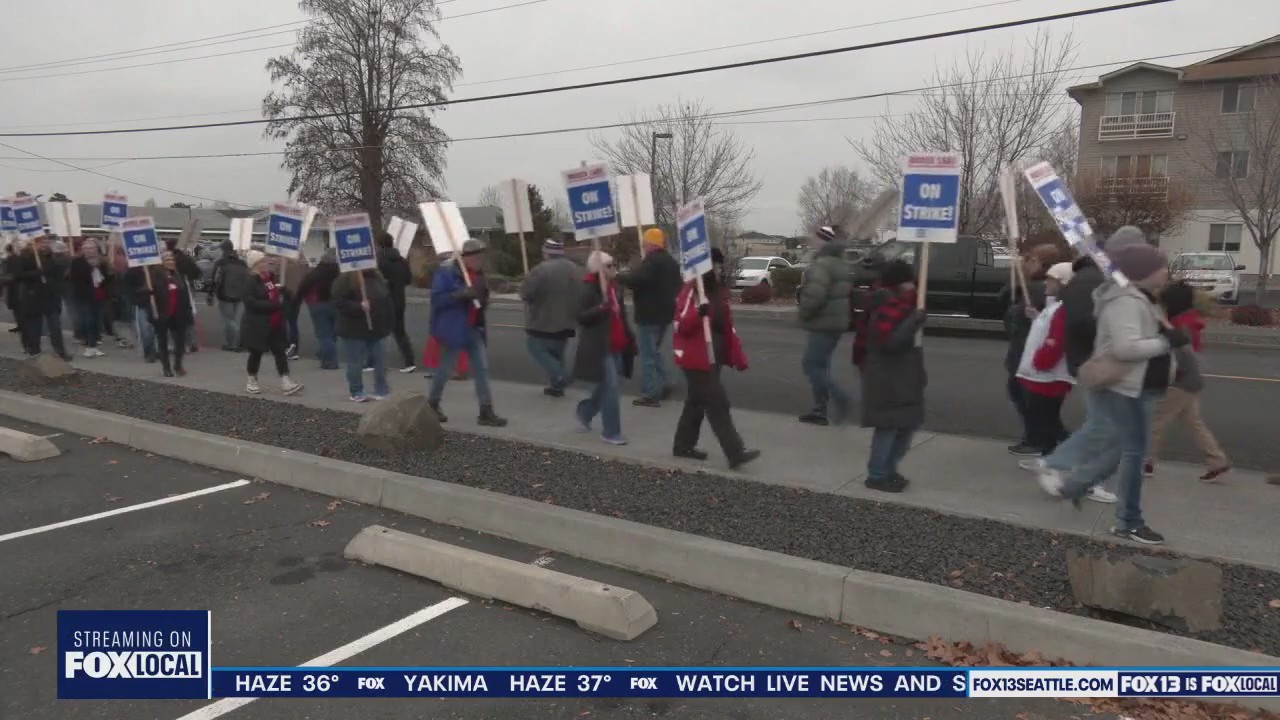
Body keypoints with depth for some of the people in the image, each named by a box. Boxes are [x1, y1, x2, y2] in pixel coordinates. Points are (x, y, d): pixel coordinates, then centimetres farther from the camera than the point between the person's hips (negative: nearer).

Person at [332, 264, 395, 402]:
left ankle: (382, 391, 18)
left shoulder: (378, 278, 12)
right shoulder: (345, 279, -10)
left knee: (381, 362, 8)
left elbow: (387, 301, 18)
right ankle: (356, 393, 13)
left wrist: (389, 323, 13)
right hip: (355, 331, -6)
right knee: (356, 363, 0)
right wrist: (359, 307, -27)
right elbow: (339, 302, -17)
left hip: (376, 329, 6)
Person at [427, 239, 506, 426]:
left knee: (482, 368, 2)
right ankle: (432, 404, 27)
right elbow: (437, 299, -21)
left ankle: (486, 411, 5)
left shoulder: (477, 274, 10)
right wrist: (462, 293, -30)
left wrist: (483, 300, 5)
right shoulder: (445, 272, -14)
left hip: (474, 329, 7)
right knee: (444, 370, 6)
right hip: (453, 330, -7)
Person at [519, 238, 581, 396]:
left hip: (544, 322, -7)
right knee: (557, 353, 18)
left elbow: (525, 293, -19)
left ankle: (559, 376, -9)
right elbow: (581, 295, 16)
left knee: (535, 347, 7)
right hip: (567, 322, 7)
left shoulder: (541, 270, -19)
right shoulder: (575, 269, 8)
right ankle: (556, 385, 17)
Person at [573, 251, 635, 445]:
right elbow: (581, 317, -18)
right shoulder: (589, 289, -13)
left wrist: (630, 337, 15)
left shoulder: (614, 286, 12)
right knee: (612, 387, -9)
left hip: (616, 346, 9)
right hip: (600, 347, -8)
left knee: (607, 386, 16)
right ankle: (611, 432, 2)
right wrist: (601, 307, -31)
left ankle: (584, 411, 40)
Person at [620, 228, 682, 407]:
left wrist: (619, 277, -14)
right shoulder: (672, 262, 14)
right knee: (655, 352, 22)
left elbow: (635, 279, -30)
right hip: (666, 313, 10)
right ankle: (662, 386, 23)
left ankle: (650, 395, -5)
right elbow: (678, 285, 25)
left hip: (649, 315, -9)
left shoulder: (651, 261, -18)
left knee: (647, 355, -5)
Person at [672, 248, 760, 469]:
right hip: (696, 358, -9)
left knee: (697, 402, 16)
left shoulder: (719, 291, 13)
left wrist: (738, 357, 11)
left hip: (713, 358, 9)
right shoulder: (691, 291, -13)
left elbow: (727, 326, 16)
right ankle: (735, 453, -11)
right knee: (717, 404, -10)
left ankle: (683, 445, 29)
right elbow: (681, 326, -19)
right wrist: (698, 313, -38)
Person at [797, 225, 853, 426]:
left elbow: (815, 294, -30)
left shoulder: (821, 264, -18)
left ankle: (838, 396, -12)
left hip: (823, 323, -10)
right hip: (837, 320, 10)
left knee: (810, 364, -4)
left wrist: (803, 313, -13)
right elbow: (846, 291, 24)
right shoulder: (841, 263, 16)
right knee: (820, 365, 13)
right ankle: (820, 410, 14)